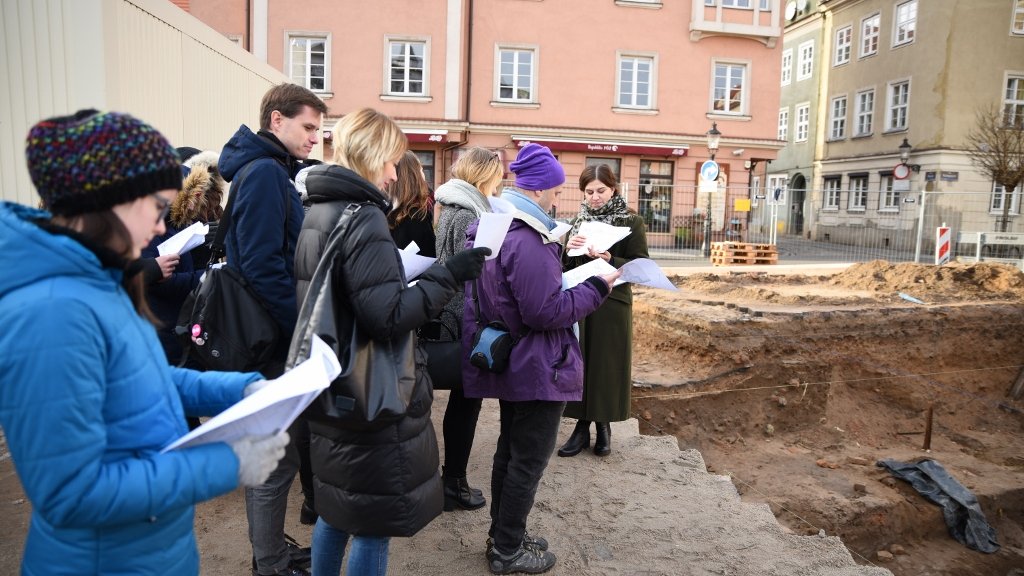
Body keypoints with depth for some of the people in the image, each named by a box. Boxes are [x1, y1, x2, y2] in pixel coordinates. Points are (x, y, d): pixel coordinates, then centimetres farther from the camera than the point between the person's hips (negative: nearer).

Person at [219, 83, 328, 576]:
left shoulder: (274, 172, 14)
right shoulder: (263, 173, -17)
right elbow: (263, 268, -25)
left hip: (282, 336, 9)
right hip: (276, 340, -9)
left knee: (305, 430, 22)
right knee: (276, 458, 4)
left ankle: (317, 506, 40)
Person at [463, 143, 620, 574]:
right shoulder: (528, 241, -25)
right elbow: (547, 312, -27)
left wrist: (558, 255, 11)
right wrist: (597, 288, -16)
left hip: (510, 362, 10)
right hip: (538, 369, -10)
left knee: (510, 450, 21)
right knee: (530, 459, 4)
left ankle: (502, 534, 36)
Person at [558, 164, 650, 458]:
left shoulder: (631, 222, -2)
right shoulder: (579, 221, 12)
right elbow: (562, 266, 11)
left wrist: (610, 260, -23)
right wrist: (568, 250, -10)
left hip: (612, 304, -4)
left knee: (607, 364, 3)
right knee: (578, 363, 4)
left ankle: (603, 426, 19)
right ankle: (582, 426, 15)